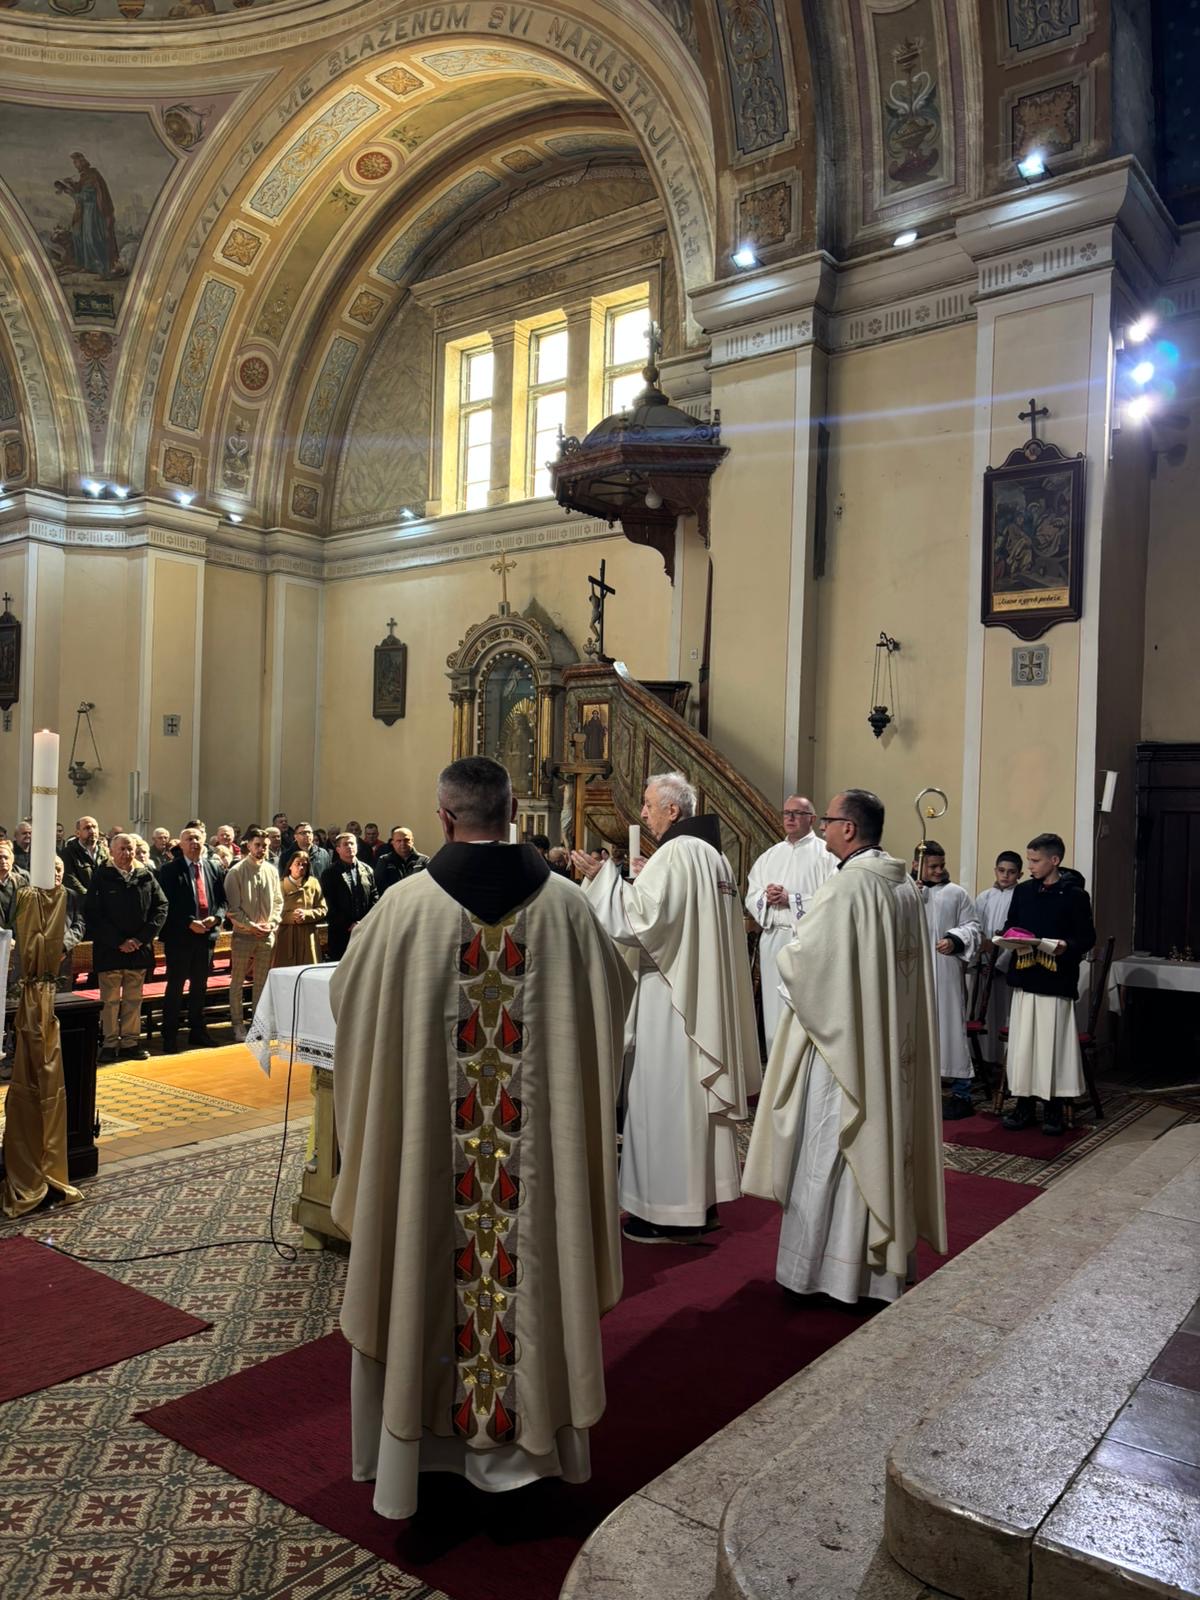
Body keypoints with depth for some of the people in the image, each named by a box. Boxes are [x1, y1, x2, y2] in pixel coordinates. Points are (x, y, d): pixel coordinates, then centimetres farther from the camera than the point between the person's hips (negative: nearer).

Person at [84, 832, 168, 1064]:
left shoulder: (146, 876, 5)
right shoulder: (101, 877, -4)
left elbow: (161, 906, 4)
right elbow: (92, 913, -8)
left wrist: (142, 938, -7)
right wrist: (119, 941, -12)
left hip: (139, 949, 3)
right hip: (109, 949, -3)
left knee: (133, 999, 9)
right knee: (110, 1000, 3)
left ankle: (130, 1041, 17)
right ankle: (109, 1044, 12)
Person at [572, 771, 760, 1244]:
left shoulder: (674, 854, -17)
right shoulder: (713, 854, 12)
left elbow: (638, 921, -22)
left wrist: (602, 876, -14)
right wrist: (649, 881, 17)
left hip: (672, 995, -9)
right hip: (708, 993, 9)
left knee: (667, 1097, -1)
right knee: (699, 1094, 14)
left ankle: (671, 1212, 7)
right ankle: (704, 1197, 24)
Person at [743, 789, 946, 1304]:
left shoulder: (846, 886, -20)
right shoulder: (907, 886, 6)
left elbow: (800, 958, -20)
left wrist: (785, 955, 3)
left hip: (841, 1038, -8)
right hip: (894, 1042, 8)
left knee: (829, 1152, 3)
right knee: (884, 1142, 16)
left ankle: (824, 1267, 13)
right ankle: (885, 1257, 28)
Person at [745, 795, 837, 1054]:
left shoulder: (826, 853, -2)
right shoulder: (769, 856, 17)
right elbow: (751, 898, 13)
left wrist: (791, 899, -14)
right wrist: (766, 897, -8)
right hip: (773, 939, 6)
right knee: (775, 1011, 9)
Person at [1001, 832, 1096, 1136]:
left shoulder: (1075, 895, -5)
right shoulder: (1022, 891, 9)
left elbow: (1087, 937, -4)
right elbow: (1010, 928, 16)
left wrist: (1065, 946, -22)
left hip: (1057, 982, -4)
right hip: (1025, 979, 4)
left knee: (1053, 1044, 1)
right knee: (1023, 1043, 7)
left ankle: (1054, 1108, 12)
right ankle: (1024, 1104, 16)